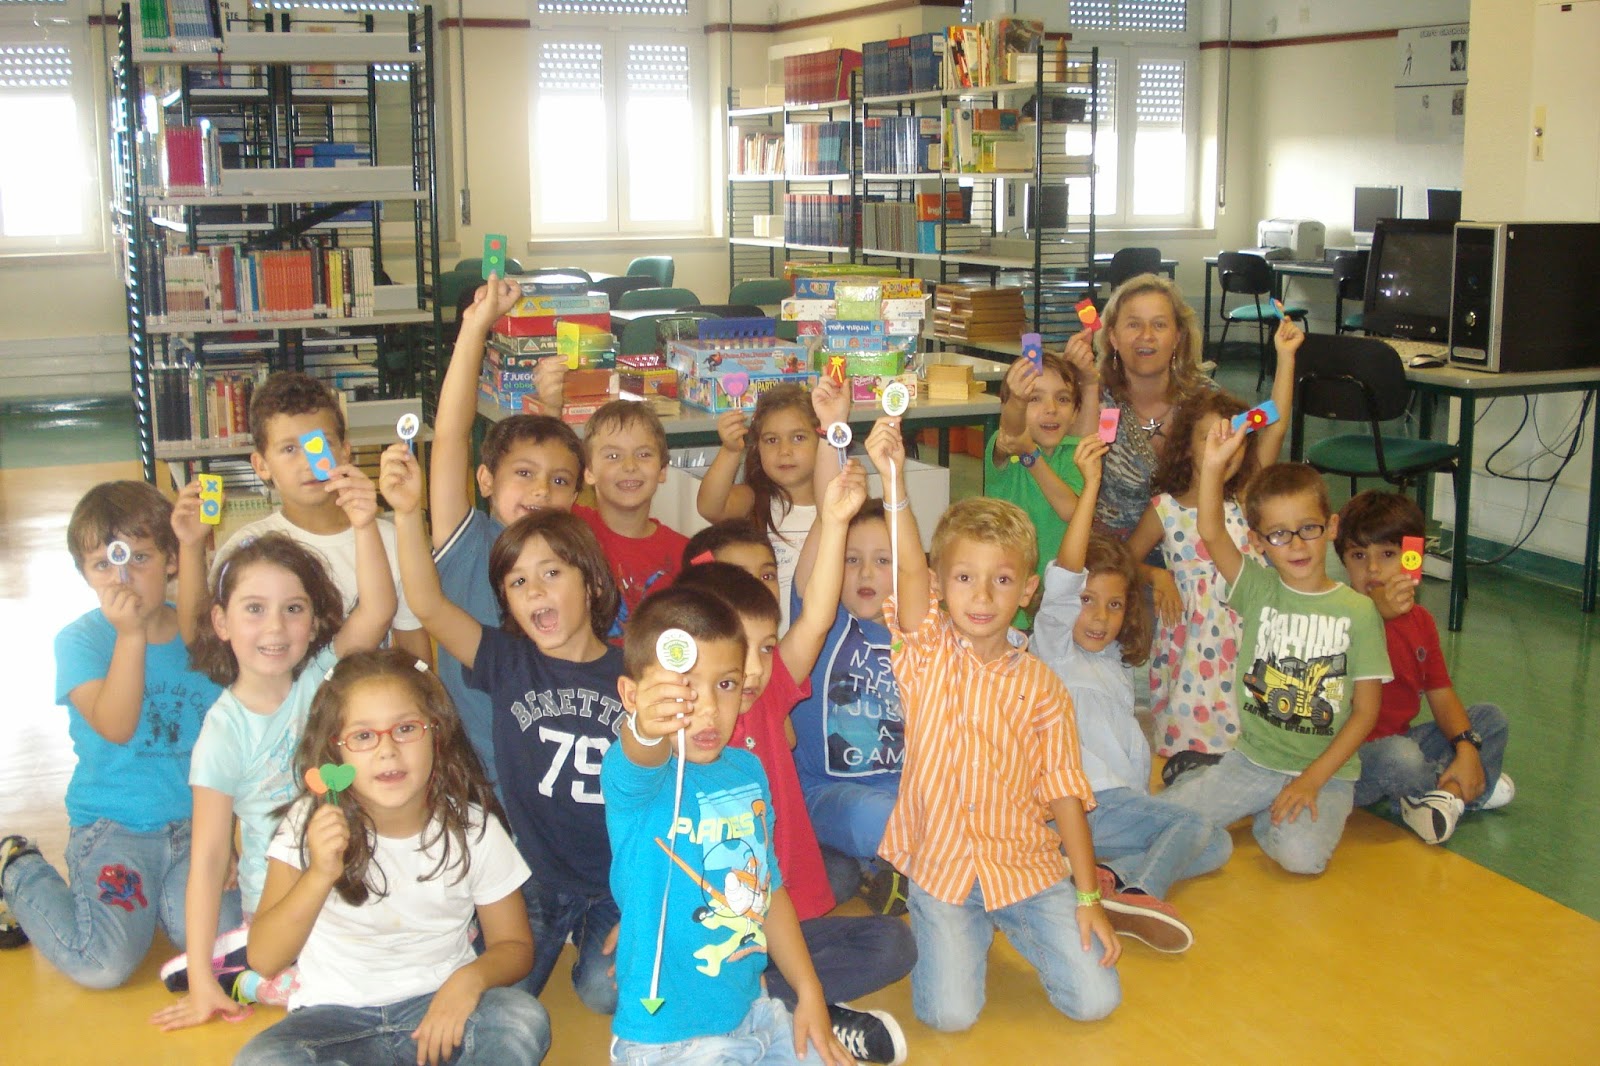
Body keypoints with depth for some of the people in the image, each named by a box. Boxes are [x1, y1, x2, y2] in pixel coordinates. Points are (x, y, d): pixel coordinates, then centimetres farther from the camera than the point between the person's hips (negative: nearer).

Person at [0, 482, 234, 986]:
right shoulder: (79, 640, -5)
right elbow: (115, 726, -21)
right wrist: (131, 634, -26)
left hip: (194, 822, 3)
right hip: (113, 826, -2)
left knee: (213, 937, -18)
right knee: (102, 965, -17)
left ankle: (156, 892, 16)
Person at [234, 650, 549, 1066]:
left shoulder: (473, 828, -8)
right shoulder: (310, 825, -8)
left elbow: (514, 945, 3)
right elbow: (264, 959, -14)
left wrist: (470, 978, -21)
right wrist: (320, 875, -31)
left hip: (439, 1003, 0)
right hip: (338, 1013, 1)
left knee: (524, 1021, -30)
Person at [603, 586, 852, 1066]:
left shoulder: (747, 770, 1)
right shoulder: (632, 779, -17)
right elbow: (637, 762, -43)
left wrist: (809, 994, 11)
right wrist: (647, 730, -65)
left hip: (753, 1013, 6)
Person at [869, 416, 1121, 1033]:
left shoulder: (1040, 685, -1)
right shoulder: (926, 653, -6)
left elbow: (1064, 792, 0)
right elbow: (910, 569, -24)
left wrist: (1088, 898, -3)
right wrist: (894, 478, -40)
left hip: (1025, 865, 2)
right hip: (940, 864, -1)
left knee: (1095, 1000, -6)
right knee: (949, 1015, -12)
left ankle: (1017, 927, 23)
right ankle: (965, 932, 21)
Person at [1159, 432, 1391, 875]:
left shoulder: (1358, 611, -5)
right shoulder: (1258, 589, -1)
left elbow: (1366, 710, -5)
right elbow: (1211, 534, -19)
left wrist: (1312, 779, -13)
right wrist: (1213, 466, -34)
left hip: (1327, 770, -2)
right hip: (1253, 758, 2)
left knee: (1301, 855, -28)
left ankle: (1271, 815, 7)